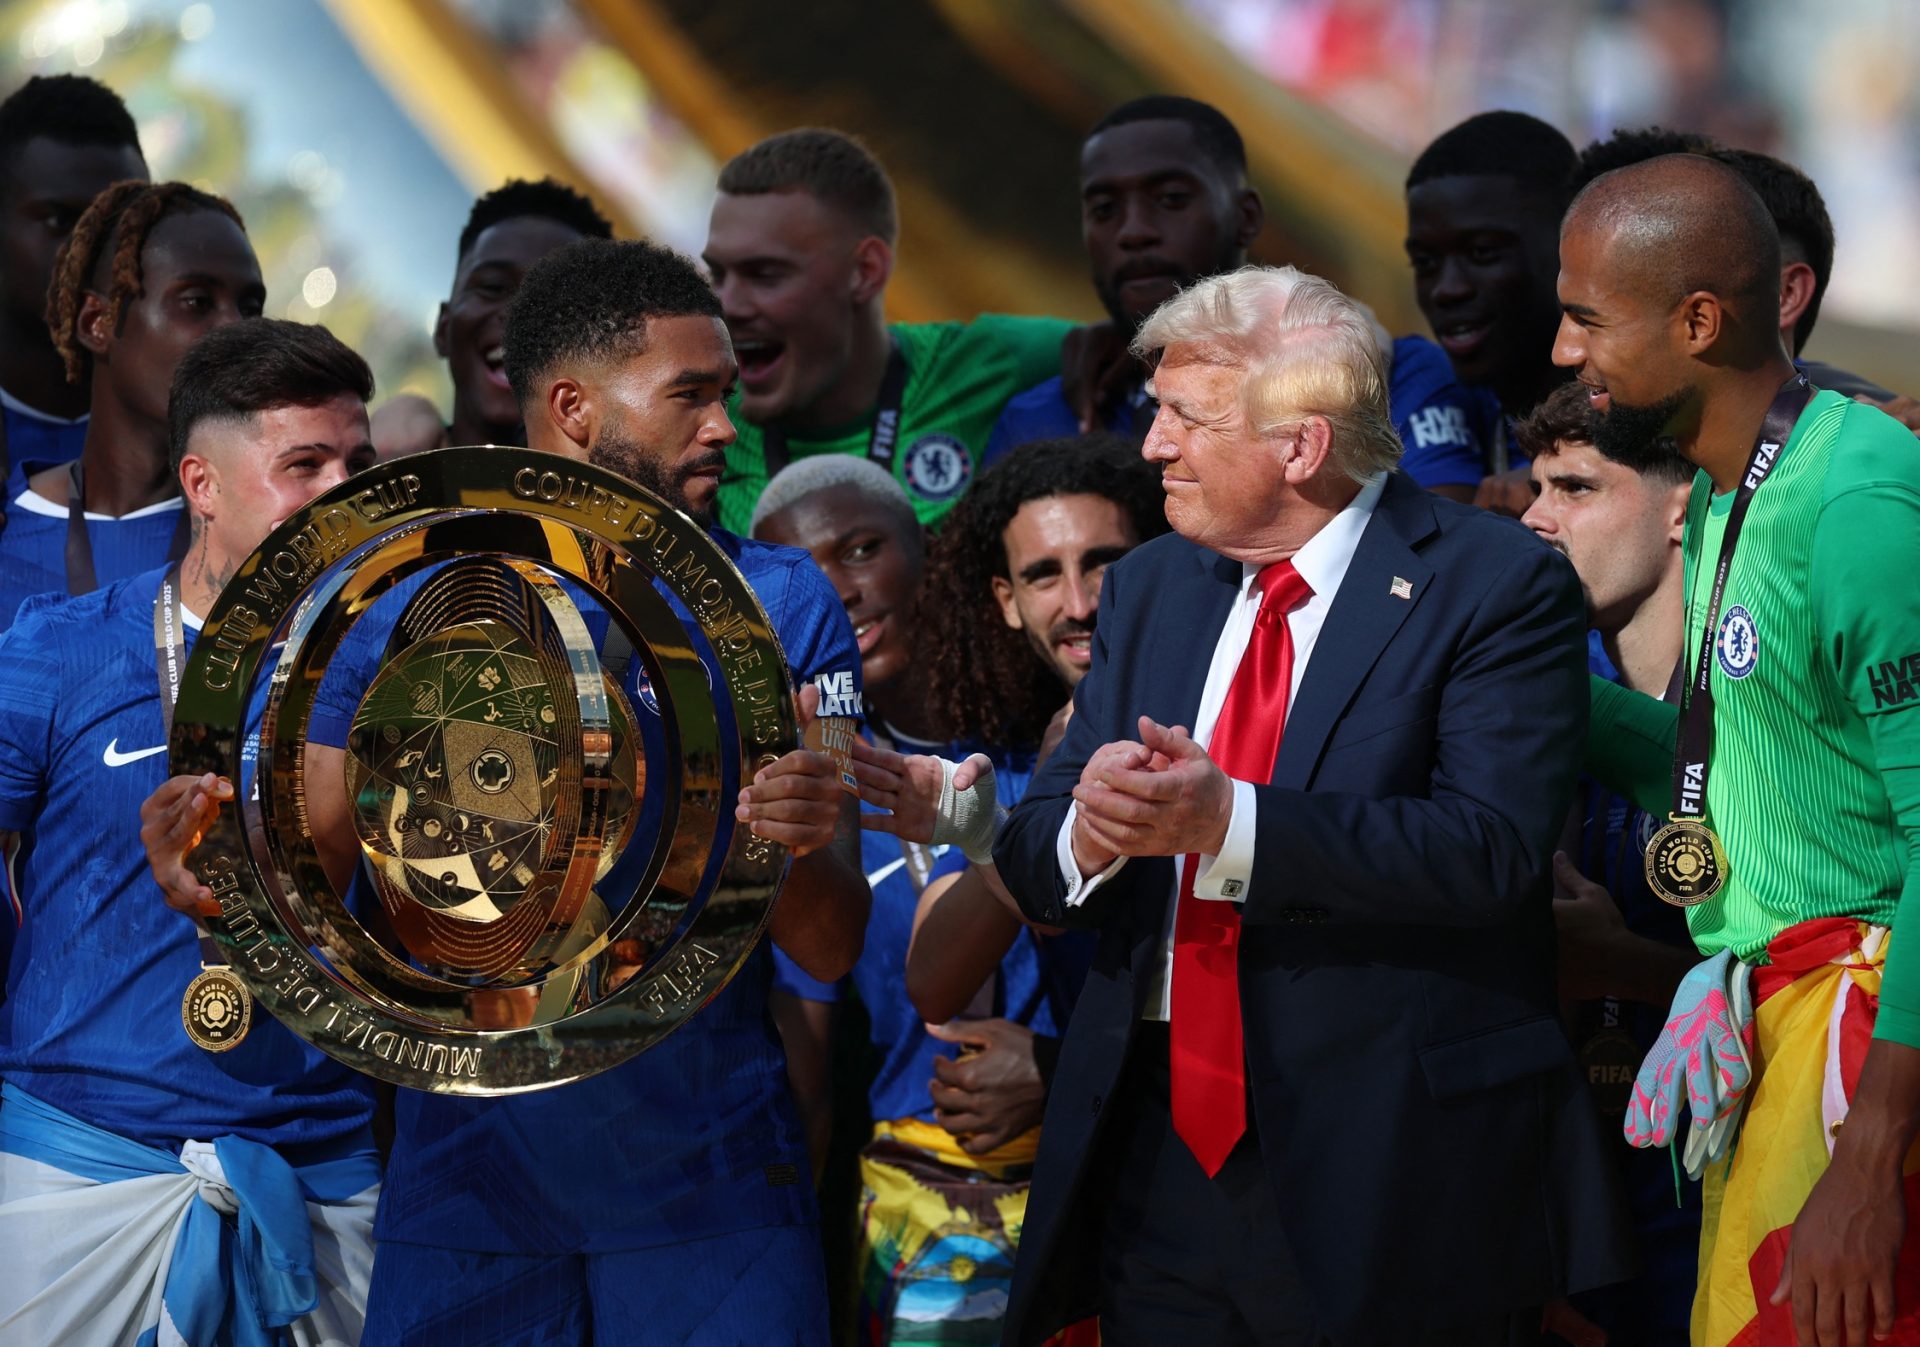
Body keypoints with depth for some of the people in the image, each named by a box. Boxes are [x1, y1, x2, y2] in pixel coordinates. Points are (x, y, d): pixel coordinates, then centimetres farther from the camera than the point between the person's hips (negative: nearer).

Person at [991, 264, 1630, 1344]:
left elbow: (1490, 846, -19)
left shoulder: (1496, 585, -7)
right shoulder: (1148, 588, 13)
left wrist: (1228, 822, -28)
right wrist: (1089, 832, -17)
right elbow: (1034, 855, 8)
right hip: (1158, 1156, 5)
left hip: (1386, 1170, -5)